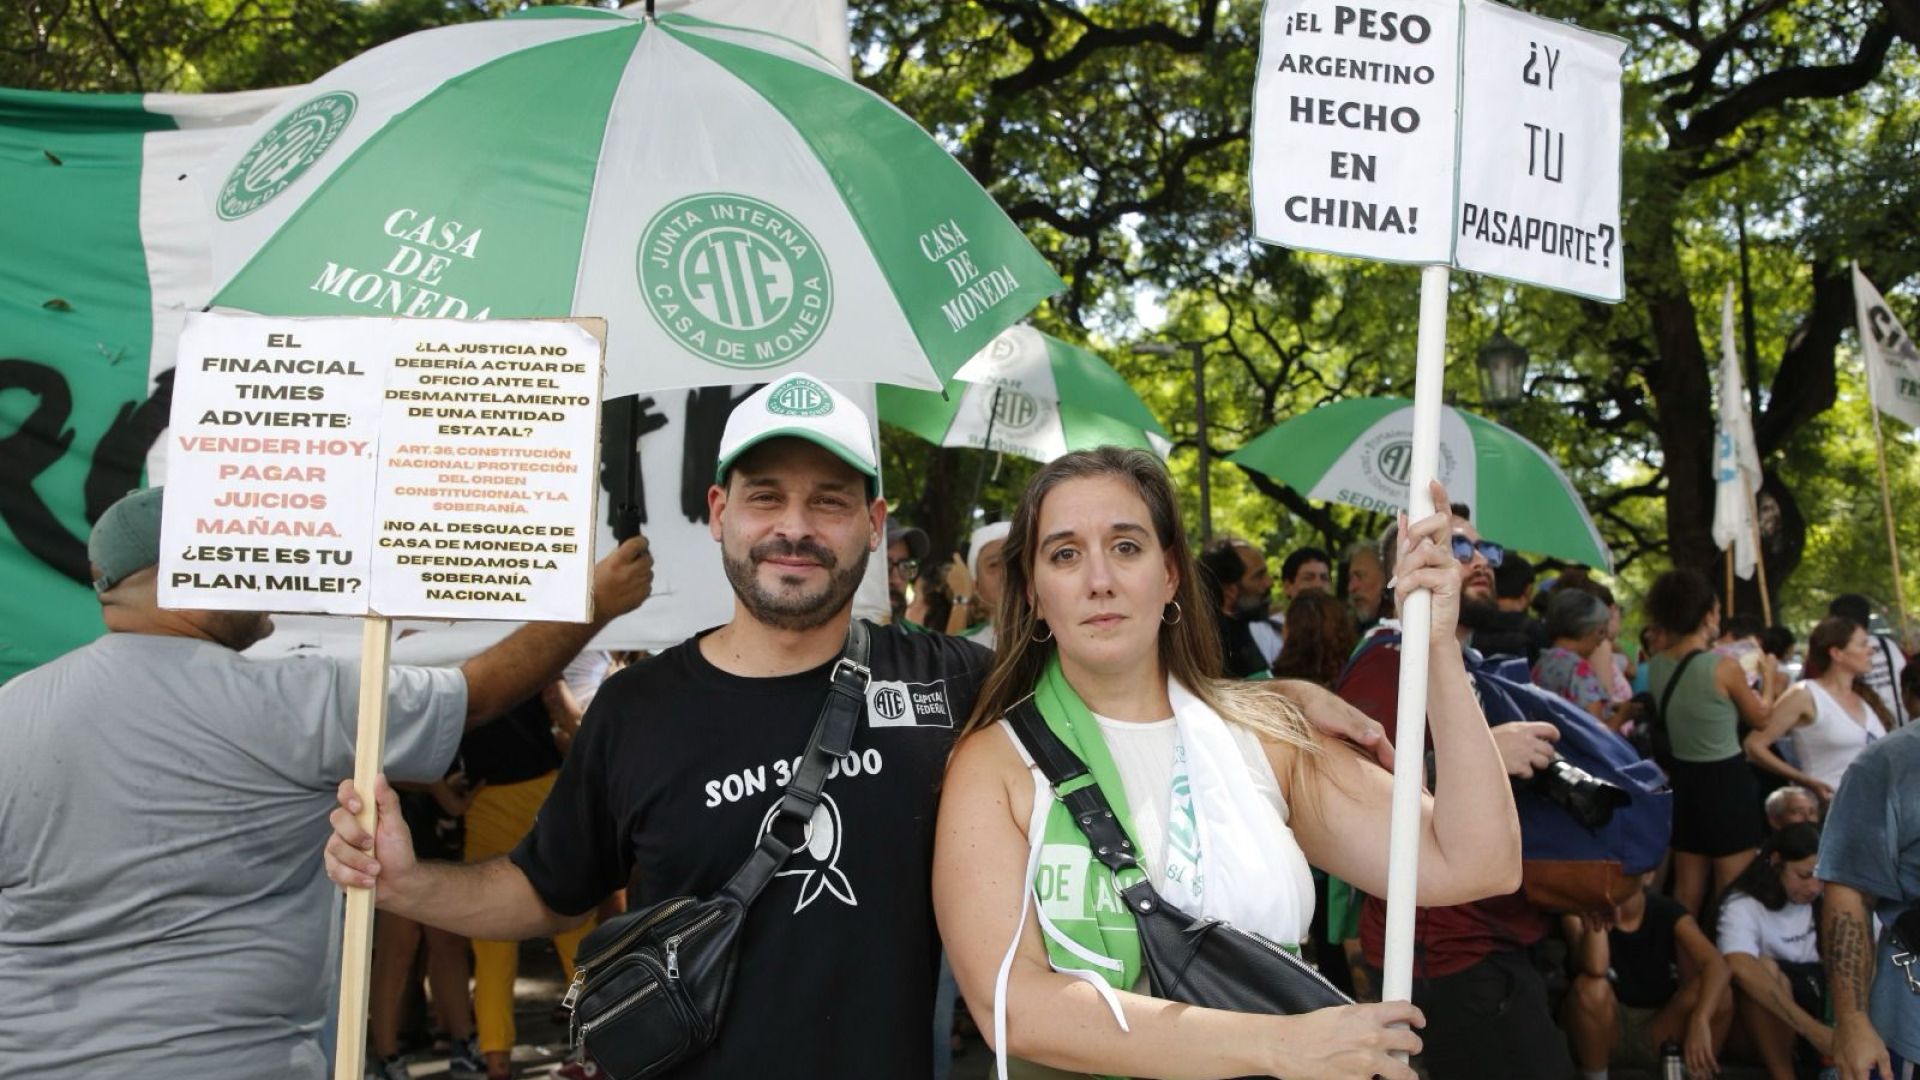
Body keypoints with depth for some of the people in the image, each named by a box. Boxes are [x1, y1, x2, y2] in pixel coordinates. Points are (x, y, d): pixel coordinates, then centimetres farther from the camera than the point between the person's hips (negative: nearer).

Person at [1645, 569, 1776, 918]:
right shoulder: (1724, 667, -18)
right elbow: (1759, 717, -2)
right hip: (1727, 781, -6)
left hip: (1684, 779, 6)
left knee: (1686, 892, 17)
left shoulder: (1656, 666, -2)